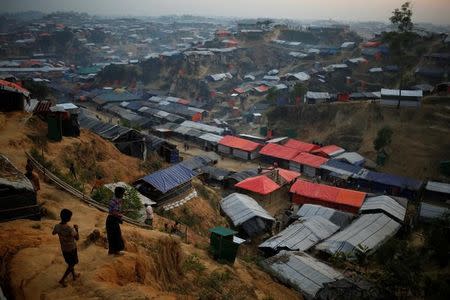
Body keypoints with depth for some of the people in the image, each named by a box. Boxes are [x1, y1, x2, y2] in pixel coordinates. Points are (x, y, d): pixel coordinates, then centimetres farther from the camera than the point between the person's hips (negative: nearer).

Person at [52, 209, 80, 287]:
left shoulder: (57, 226, -16)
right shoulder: (70, 230, -35)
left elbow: (53, 233, 9)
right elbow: (77, 238, -18)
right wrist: (76, 229, -7)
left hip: (64, 249, 7)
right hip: (71, 249, -7)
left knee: (70, 263, 27)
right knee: (71, 265, 15)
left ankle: (74, 275, 46)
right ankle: (62, 280, 19)